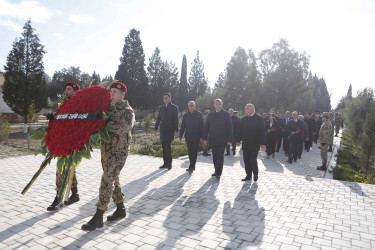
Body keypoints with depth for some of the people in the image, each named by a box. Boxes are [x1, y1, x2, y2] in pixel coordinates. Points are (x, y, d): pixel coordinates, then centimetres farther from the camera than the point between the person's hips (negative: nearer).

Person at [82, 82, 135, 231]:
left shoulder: (127, 111, -7)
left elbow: (125, 127, -25)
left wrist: (107, 124, -27)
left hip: (119, 151, -8)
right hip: (106, 149, 8)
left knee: (107, 180, -12)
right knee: (113, 179, 14)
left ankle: (98, 218, -4)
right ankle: (120, 209, 29)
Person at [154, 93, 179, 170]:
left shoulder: (174, 107, 0)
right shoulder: (161, 108, 14)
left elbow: (176, 120, -5)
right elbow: (158, 119, 15)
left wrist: (176, 130, -12)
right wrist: (155, 129, 9)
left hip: (170, 131, -5)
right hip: (163, 131, 5)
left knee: (168, 146, -12)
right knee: (164, 147, 6)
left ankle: (169, 163, -1)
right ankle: (165, 163, 13)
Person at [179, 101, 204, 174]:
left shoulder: (199, 114, -2)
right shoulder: (185, 115, 8)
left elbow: (201, 126, -3)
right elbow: (183, 126, 11)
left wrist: (201, 136, -9)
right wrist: (180, 136, 4)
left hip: (196, 137, -4)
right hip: (188, 137, 4)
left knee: (194, 152, -8)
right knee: (190, 152, 8)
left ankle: (191, 167, -7)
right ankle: (193, 166, 19)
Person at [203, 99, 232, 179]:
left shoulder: (226, 114, 1)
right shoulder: (210, 115, 10)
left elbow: (229, 127, -2)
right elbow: (206, 127, 11)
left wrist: (229, 139, -8)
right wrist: (205, 138, 4)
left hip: (222, 140, -3)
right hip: (213, 140, 3)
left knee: (220, 156, -4)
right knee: (215, 156, 9)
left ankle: (219, 173, 2)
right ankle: (216, 171, 20)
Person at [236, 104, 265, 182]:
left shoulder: (259, 118, -6)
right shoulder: (243, 119, 8)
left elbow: (261, 131, -8)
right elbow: (240, 130, 12)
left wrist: (262, 143, -12)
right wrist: (238, 140, 7)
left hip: (254, 144, -5)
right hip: (245, 144, 5)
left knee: (252, 160, -5)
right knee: (246, 160, 7)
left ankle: (255, 175, 17)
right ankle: (248, 175, 20)